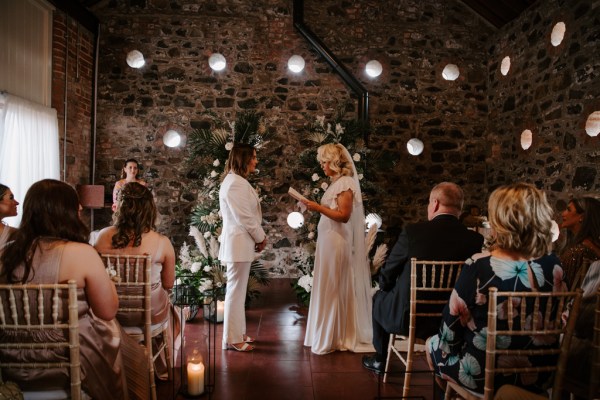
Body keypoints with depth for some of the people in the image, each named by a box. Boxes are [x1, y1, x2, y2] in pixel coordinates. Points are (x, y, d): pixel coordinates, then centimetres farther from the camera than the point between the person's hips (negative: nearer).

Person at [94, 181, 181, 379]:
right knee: (175, 315, 33)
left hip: (113, 313, 3)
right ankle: (162, 368, 50)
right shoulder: (162, 243, -20)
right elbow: (169, 284, -6)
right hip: (151, 316, -2)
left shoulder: (103, 236, -14)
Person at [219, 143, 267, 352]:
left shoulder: (235, 181, 15)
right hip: (239, 242, -11)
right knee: (236, 291, -2)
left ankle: (237, 333, 26)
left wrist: (257, 237, 10)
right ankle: (233, 339, 8)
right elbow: (245, 218, -20)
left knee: (237, 290, 16)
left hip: (240, 241, 11)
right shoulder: (236, 183, -18)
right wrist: (261, 237, -7)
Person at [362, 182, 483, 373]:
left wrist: (385, 285, 15)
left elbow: (386, 278, -8)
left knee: (379, 297, 27)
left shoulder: (413, 231, -17)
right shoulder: (476, 239, -10)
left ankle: (380, 360, 39)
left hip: (407, 318, -3)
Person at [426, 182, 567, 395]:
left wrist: (442, 345, 6)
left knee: (433, 344, 25)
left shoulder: (478, 267, -26)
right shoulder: (553, 265, -11)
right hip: (538, 374, 5)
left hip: (484, 375, -5)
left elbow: (450, 332, -15)